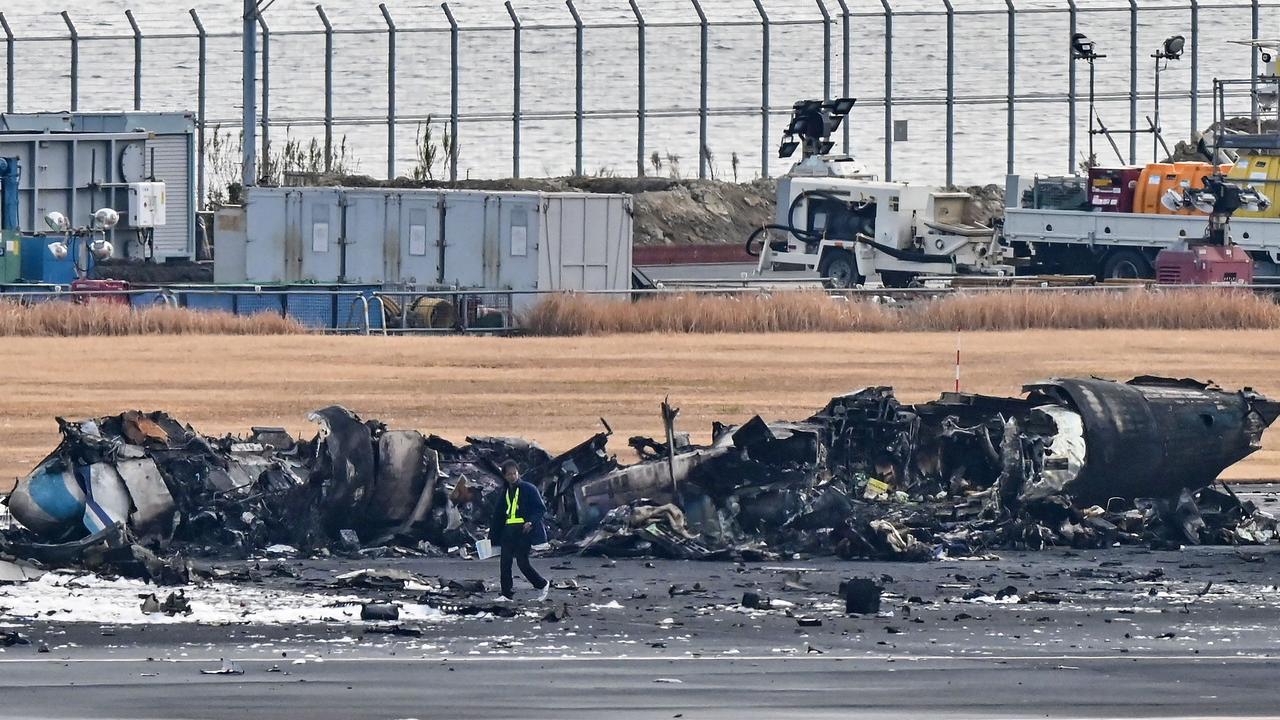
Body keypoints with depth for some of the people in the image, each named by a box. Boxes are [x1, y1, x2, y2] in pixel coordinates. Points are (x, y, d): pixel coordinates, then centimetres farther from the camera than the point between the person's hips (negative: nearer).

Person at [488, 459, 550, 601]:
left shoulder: (528, 489, -2)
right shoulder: (505, 492, 15)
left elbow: (541, 509, -4)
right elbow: (498, 514, 19)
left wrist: (531, 522, -19)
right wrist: (491, 535, 18)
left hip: (524, 530, -6)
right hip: (508, 530, 6)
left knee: (522, 562, -8)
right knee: (505, 562, -2)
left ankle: (543, 585, 14)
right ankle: (507, 594, 4)